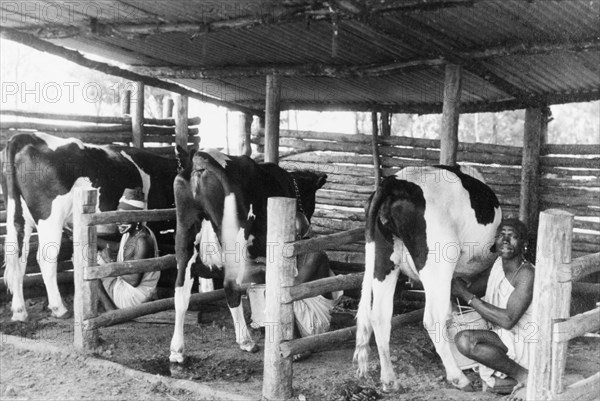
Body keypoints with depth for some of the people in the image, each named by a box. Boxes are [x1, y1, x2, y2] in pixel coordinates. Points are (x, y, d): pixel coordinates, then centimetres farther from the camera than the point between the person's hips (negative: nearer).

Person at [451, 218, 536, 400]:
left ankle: (524, 376, -10)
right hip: (505, 340, 8)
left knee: (465, 340, -27)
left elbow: (508, 320, -27)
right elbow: (474, 288, 15)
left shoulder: (527, 274, -21)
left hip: (527, 345, -8)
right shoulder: (499, 264, 3)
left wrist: (466, 295, -22)